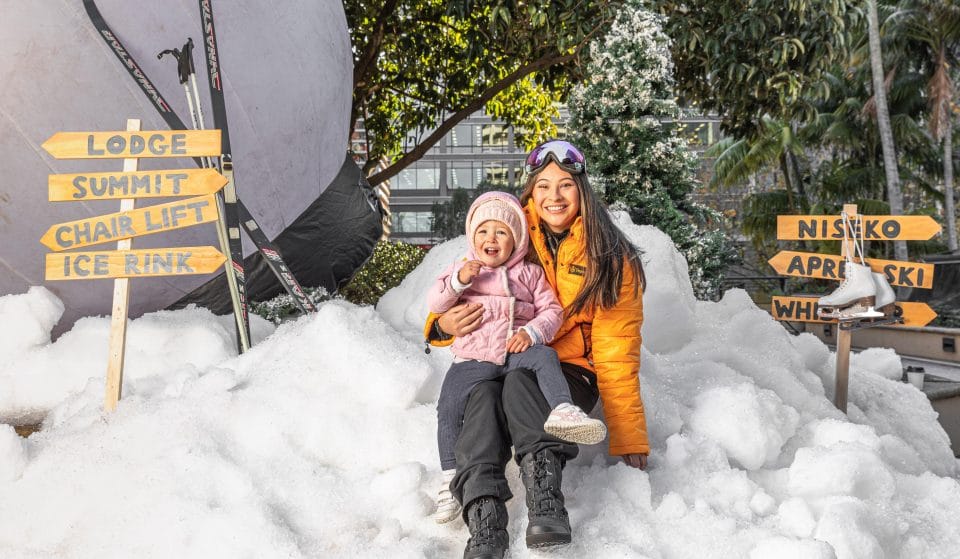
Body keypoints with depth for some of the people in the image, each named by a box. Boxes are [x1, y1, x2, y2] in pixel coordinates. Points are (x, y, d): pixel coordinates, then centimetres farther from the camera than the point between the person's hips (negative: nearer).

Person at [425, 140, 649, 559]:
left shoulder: (611, 259, -1)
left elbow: (616, 351, -5)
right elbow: (470, 298, 13)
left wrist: (629, 439, -10)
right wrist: (446, 324, -13)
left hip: (570, 371, -2)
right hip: (504, 362, 2)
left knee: (521, 380, -37)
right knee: (482, 393, -34)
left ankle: (545, 493, -54)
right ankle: (484, 517, -47)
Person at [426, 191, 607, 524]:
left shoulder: (529, 274, 15)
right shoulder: (462, 269, 16)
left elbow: (552, 310, 8)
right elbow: (434, 304, 5)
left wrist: (531, 332, -12)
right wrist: (458, 281, -14)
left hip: (516, 352, 0)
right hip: (473, 359, 0)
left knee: (545, 357, -30)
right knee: (449, 408, -16)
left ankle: (562, 410, -47)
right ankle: (451, 477, -9)